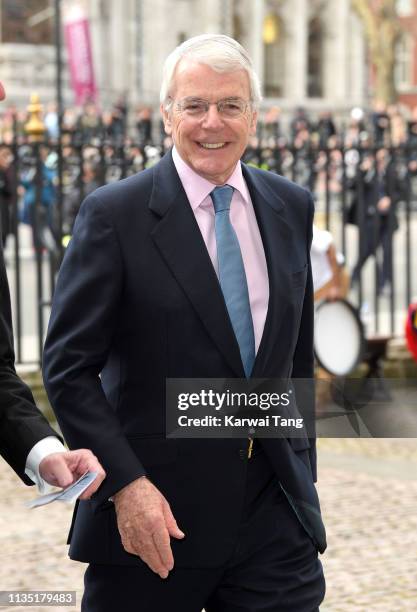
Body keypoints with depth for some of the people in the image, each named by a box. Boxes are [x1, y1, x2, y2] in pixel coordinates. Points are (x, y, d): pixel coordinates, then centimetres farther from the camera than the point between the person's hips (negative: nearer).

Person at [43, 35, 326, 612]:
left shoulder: (291, 208, 7)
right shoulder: (114, 214, -8)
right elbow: (68, 366, -9)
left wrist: (303, 472, 15)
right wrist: (125, 483, -16)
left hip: (274, 509, 4)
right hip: (155, 507, -3)